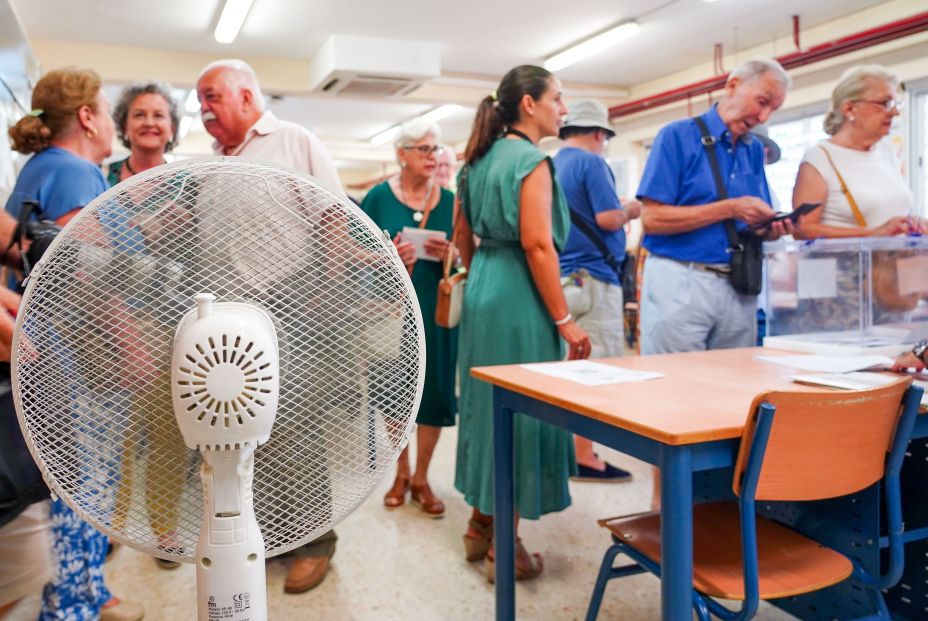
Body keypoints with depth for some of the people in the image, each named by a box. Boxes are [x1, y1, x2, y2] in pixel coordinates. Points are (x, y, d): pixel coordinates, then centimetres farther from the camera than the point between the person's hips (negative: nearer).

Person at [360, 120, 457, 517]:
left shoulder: (449, 200, 4)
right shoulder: (379, 197, -2)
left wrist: (451, 254, -13)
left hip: (436, 307, 2)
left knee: (434, 389, 4)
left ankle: (421, 479, 21)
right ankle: (401, 473, 27)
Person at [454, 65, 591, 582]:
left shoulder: (481, 160, 15)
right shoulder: (532, 159, -12)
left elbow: (464, 240, 17)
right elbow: (537, 244, -20)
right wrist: (564, 319, -17)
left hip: (483, 291, 9)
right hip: (519, 296, -9)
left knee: (489, 403, 15)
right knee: (518, 408, -1)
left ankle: (481, 526, 28)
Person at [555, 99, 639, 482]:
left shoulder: (551, 166, 16)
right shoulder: (592, 163, -9)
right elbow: (609, 218, -18)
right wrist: (630, 210, 2)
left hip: (561, 277, 9)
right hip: (592, 278, -9)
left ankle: (567, 447, 22)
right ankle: (584, 456, 1)